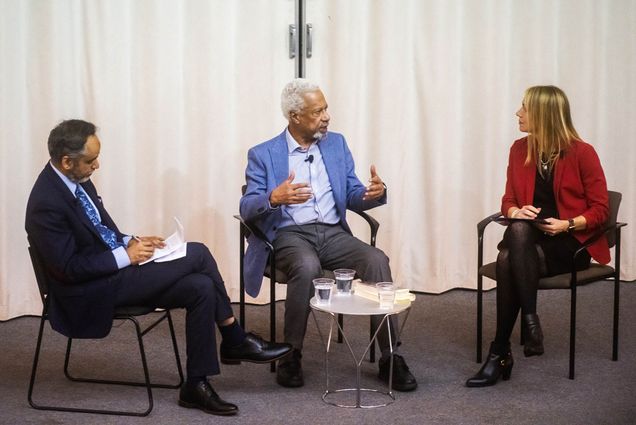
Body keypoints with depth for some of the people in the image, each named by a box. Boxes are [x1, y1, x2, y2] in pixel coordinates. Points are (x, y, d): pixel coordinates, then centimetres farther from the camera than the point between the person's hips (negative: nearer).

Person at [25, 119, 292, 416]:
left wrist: (129, 241, 0)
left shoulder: (76, 181, 5)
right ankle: (235, 342, 4)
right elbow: (69, 268, -22)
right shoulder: (46, 203, -23)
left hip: (115, 270, 9)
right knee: (197, 253, -14)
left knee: (201, 288, -9)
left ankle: (196, 386, 1)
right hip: (91, 291, -9)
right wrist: (125, 255, -18)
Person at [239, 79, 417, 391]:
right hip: (290, 235, -3)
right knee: (307, 267, -37)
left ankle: (390, 358, -21)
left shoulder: (336, 144, 14)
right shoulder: (262, 155, 3)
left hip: (333, 233, 4)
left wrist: (375, 193, -11)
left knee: (377, 260, -25)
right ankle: (291, 357, -21)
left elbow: (353, 198, 13)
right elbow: (247, 208, -6)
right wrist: (274, 198, -28)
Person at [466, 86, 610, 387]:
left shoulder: (582, 153, -6)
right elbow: (509, 201, 14)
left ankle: (500, 353, -31)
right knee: (512, 244, -35)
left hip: (572, 242, -4)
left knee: (508, 260, -34)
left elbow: (600, 209, -3)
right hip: (529, 240, 4)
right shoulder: (520, 150, 8)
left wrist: (567, 224, -19)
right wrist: (516, 211, -10)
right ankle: (530, 321, -32)